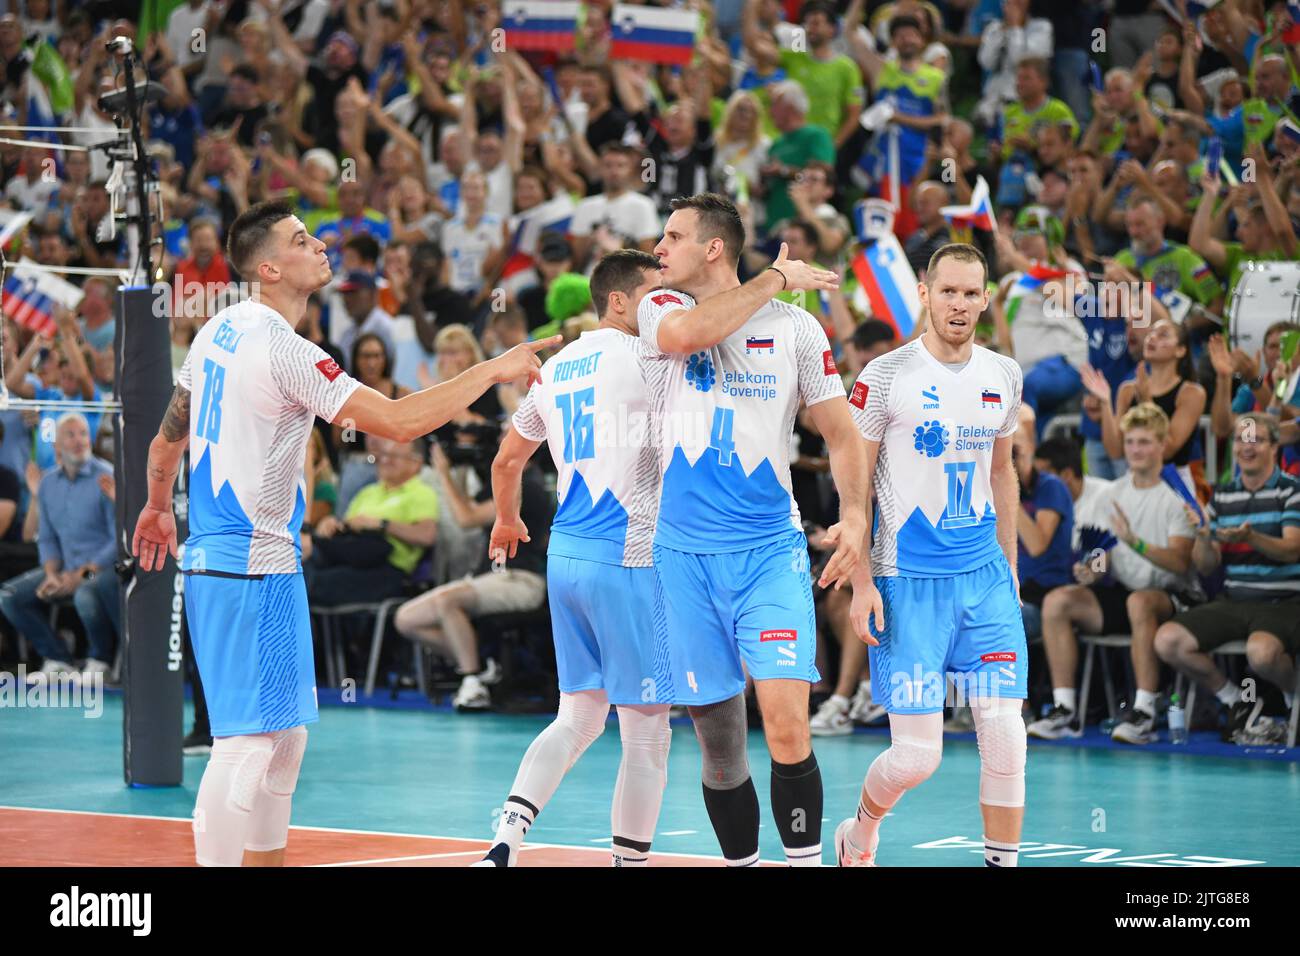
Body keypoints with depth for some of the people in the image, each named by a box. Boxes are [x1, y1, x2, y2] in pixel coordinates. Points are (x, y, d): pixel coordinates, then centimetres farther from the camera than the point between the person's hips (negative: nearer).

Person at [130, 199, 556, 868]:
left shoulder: (217, 331, 10)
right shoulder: (283, 349, -18)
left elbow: (171, 430, 23)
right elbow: (399, 421, -22)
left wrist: (157, 507, 40)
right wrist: (492, 371, -12)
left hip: (214, 556, 10)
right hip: (255, 565, -10)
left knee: (284, 735, 16)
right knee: (247, 741, -9)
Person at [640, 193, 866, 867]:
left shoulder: (795, 326, 4)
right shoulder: (661, 308, 5)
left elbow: (841, 435, 9)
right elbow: (687, 334, -19)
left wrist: (855, 515, -7)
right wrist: (776, 278, -10)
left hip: (770, 549, -1)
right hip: (685, 553, 2)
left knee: (786, 725, -17)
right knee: (717, 739, 5)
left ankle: (806, 860, -6)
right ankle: (742, 861, 20)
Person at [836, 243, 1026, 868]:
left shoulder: (1004, 376, 8)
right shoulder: (885, 377, -7)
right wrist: (862, 582, -10)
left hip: (985, 579, 4)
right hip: (907, 581, -4)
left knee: (1005, 739, -4)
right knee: (917, 755, -4)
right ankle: (858, 836, 26)